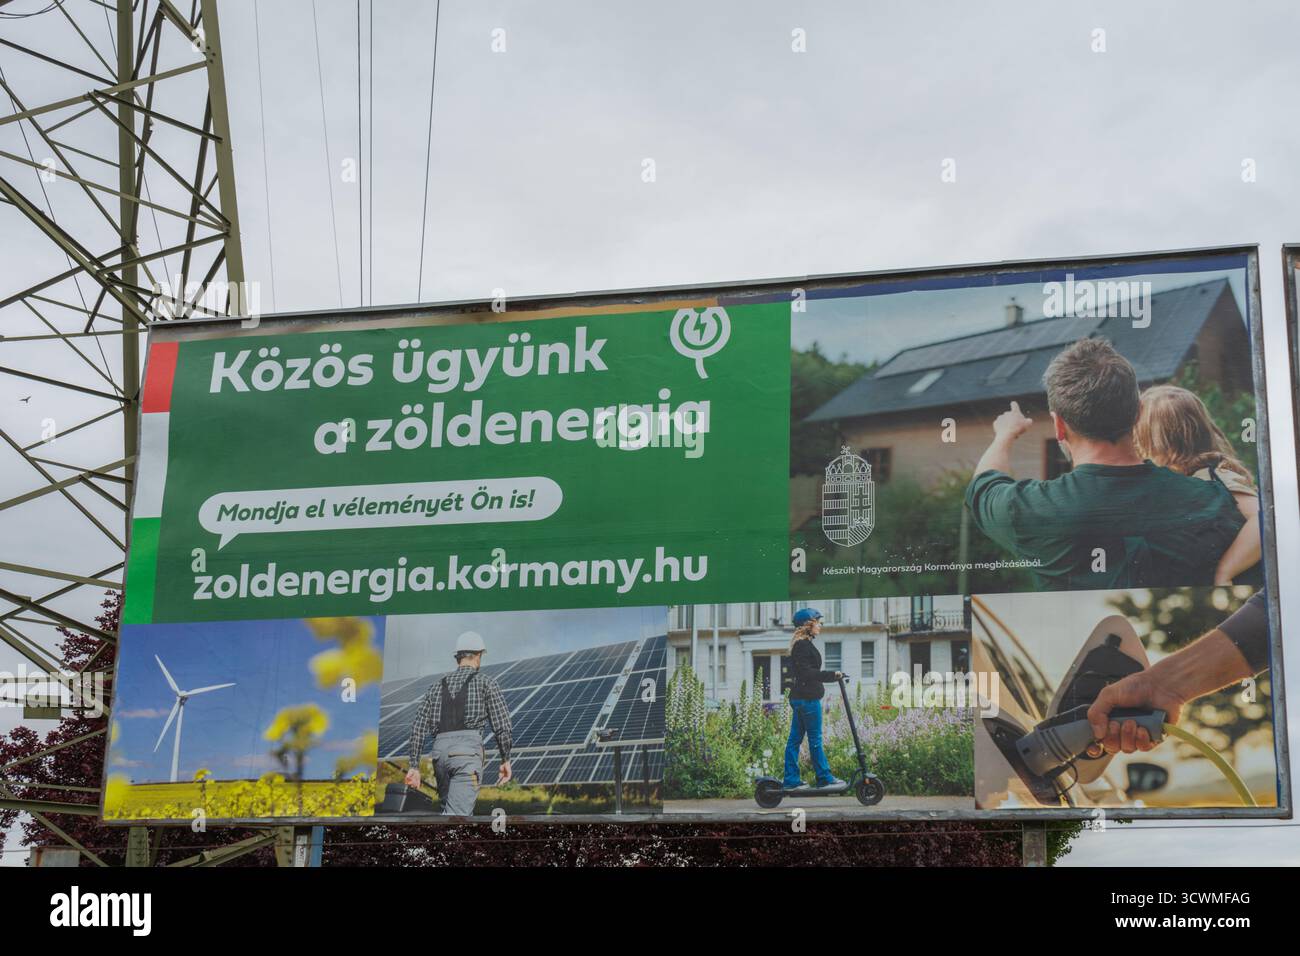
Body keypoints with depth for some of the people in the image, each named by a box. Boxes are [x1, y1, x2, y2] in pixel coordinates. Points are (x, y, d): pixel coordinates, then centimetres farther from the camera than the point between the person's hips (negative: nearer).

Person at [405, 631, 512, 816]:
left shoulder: (437, 686, 20)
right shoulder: (486, 682, 8)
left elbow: (418, 729, 13)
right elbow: (501, 725, 1)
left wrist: (414, 766, 14)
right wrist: (505, 760, 11)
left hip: (440, 752, 5)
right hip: (468, 751, -5)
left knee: (449, 811, 17)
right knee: (456, 815, -13)